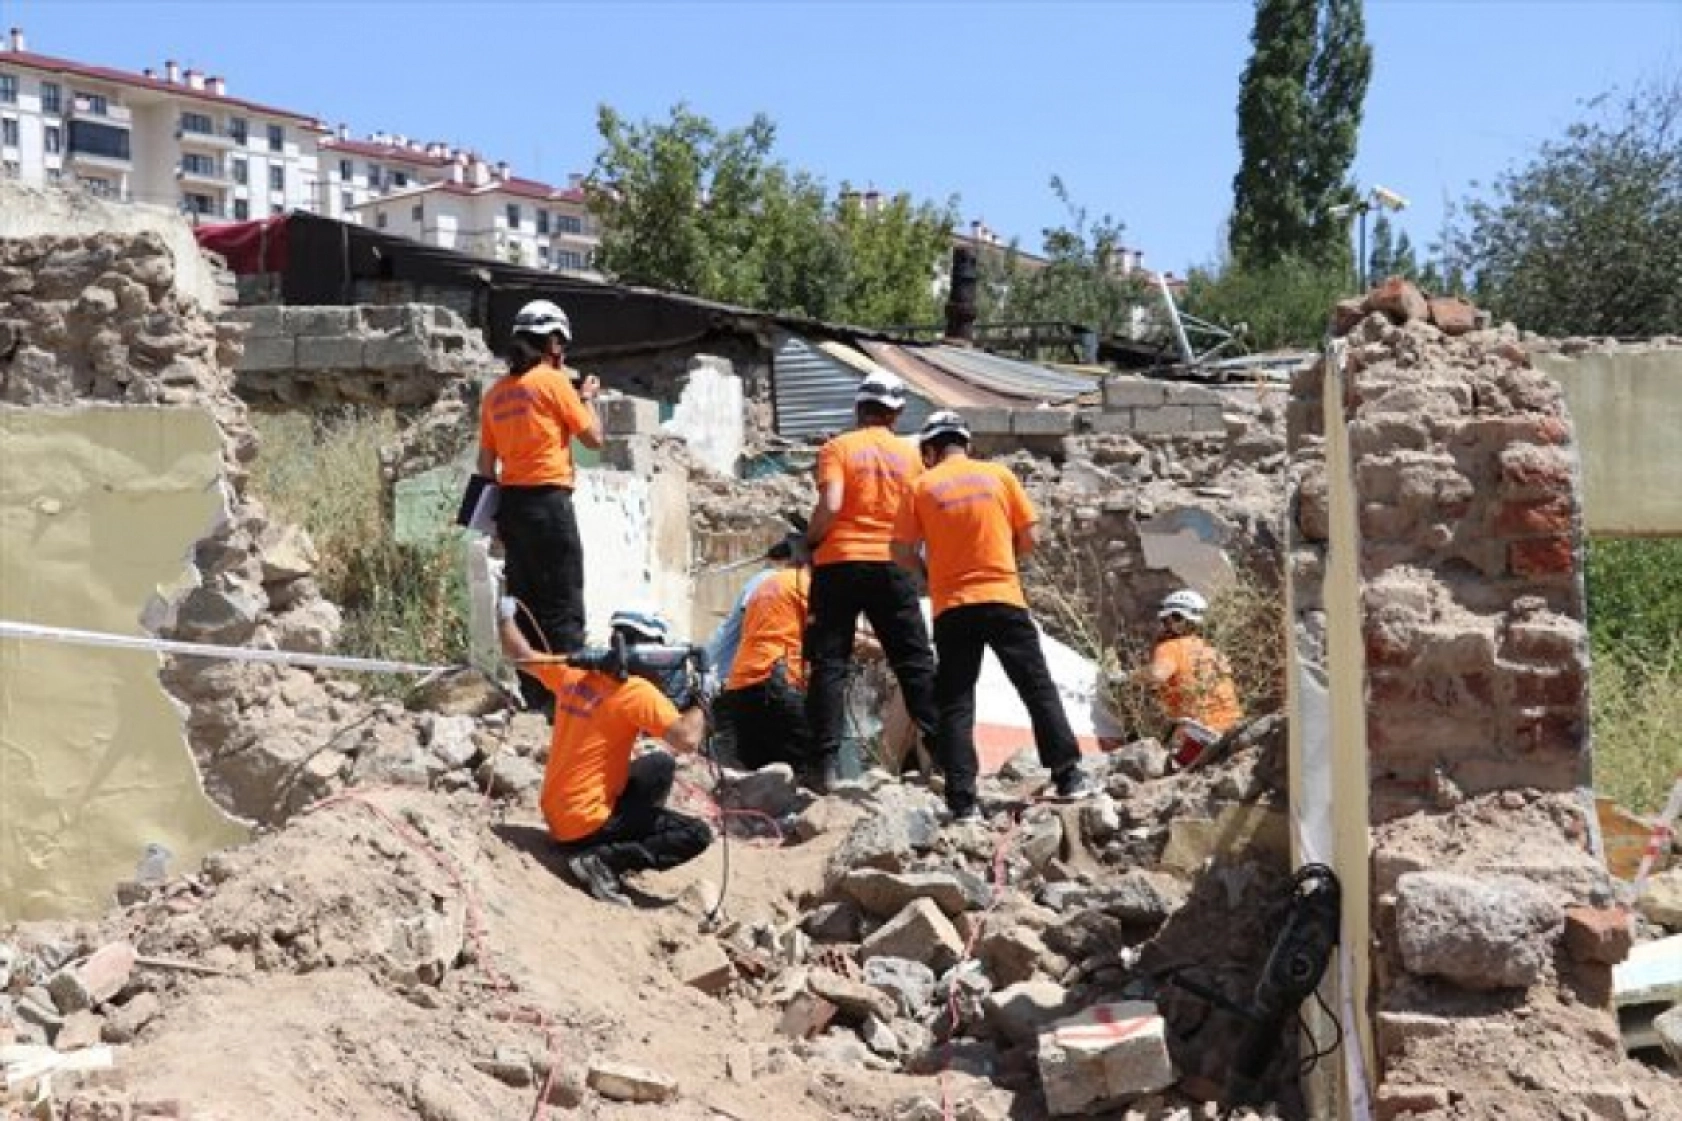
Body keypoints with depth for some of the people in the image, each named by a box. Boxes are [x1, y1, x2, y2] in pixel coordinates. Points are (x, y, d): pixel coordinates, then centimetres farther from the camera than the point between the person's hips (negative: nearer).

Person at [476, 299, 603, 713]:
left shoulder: (496, 392, 14)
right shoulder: (553, 381, -6)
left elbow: (486, 461, 15)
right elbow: (593, 437, -2)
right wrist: (588, 398, 15)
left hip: (510, 502, 7)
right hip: (549, 499, -7)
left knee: (526, 602, 11)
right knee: (564, 606, -6)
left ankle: (535, 693, 13)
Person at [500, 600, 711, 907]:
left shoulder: (574, 672, 2)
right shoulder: (636, 692, -20)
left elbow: (522, 656, 17)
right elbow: (687, 739, -29)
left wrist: (506, 616, 31)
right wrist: (699, 699, -12)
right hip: (585, 826, -8)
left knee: (661, 766, 23)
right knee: (698, 835, -11)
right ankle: (602, 861, -14)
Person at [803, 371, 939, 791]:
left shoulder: (837, 449, -1)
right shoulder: (910, 454, 8)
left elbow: (830, 506, -14)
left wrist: (809, 541, 2)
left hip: (839, 564, -2)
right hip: (892, 566, 2)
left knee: (830, 663, 1)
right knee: (916, 661, 10)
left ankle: (825, 763, -4)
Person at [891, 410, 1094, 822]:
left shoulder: (922, 487, 2)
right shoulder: (999, 475, 5)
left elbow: (902, 553, -1)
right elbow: (1030, 537, 4)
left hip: (952, 607, 0)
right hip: (1004, 599, 0)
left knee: (955, 704, 3)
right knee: (1038, 688, 9)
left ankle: (963, 800, -3)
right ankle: (1068, 776, 9)